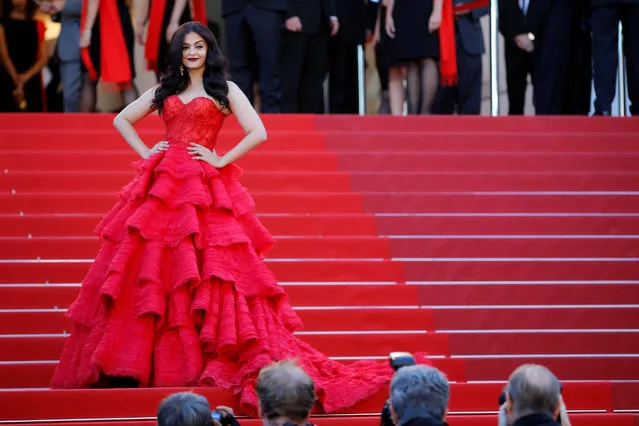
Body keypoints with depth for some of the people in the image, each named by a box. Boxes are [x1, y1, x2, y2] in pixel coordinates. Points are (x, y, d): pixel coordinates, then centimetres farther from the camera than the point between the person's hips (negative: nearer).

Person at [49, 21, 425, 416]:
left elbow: (258, 133, -6)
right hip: (163, 188, 4)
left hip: (205, 190, -4)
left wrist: (221, 160, -7)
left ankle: (213, 357, -6)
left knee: (206, 275, -7)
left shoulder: (224, 90, 5)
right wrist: (146, 154, 10)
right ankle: (127, 364, 3)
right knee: (148, 273, 0)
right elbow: (122, 120, 23)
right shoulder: (165, 90, 16)